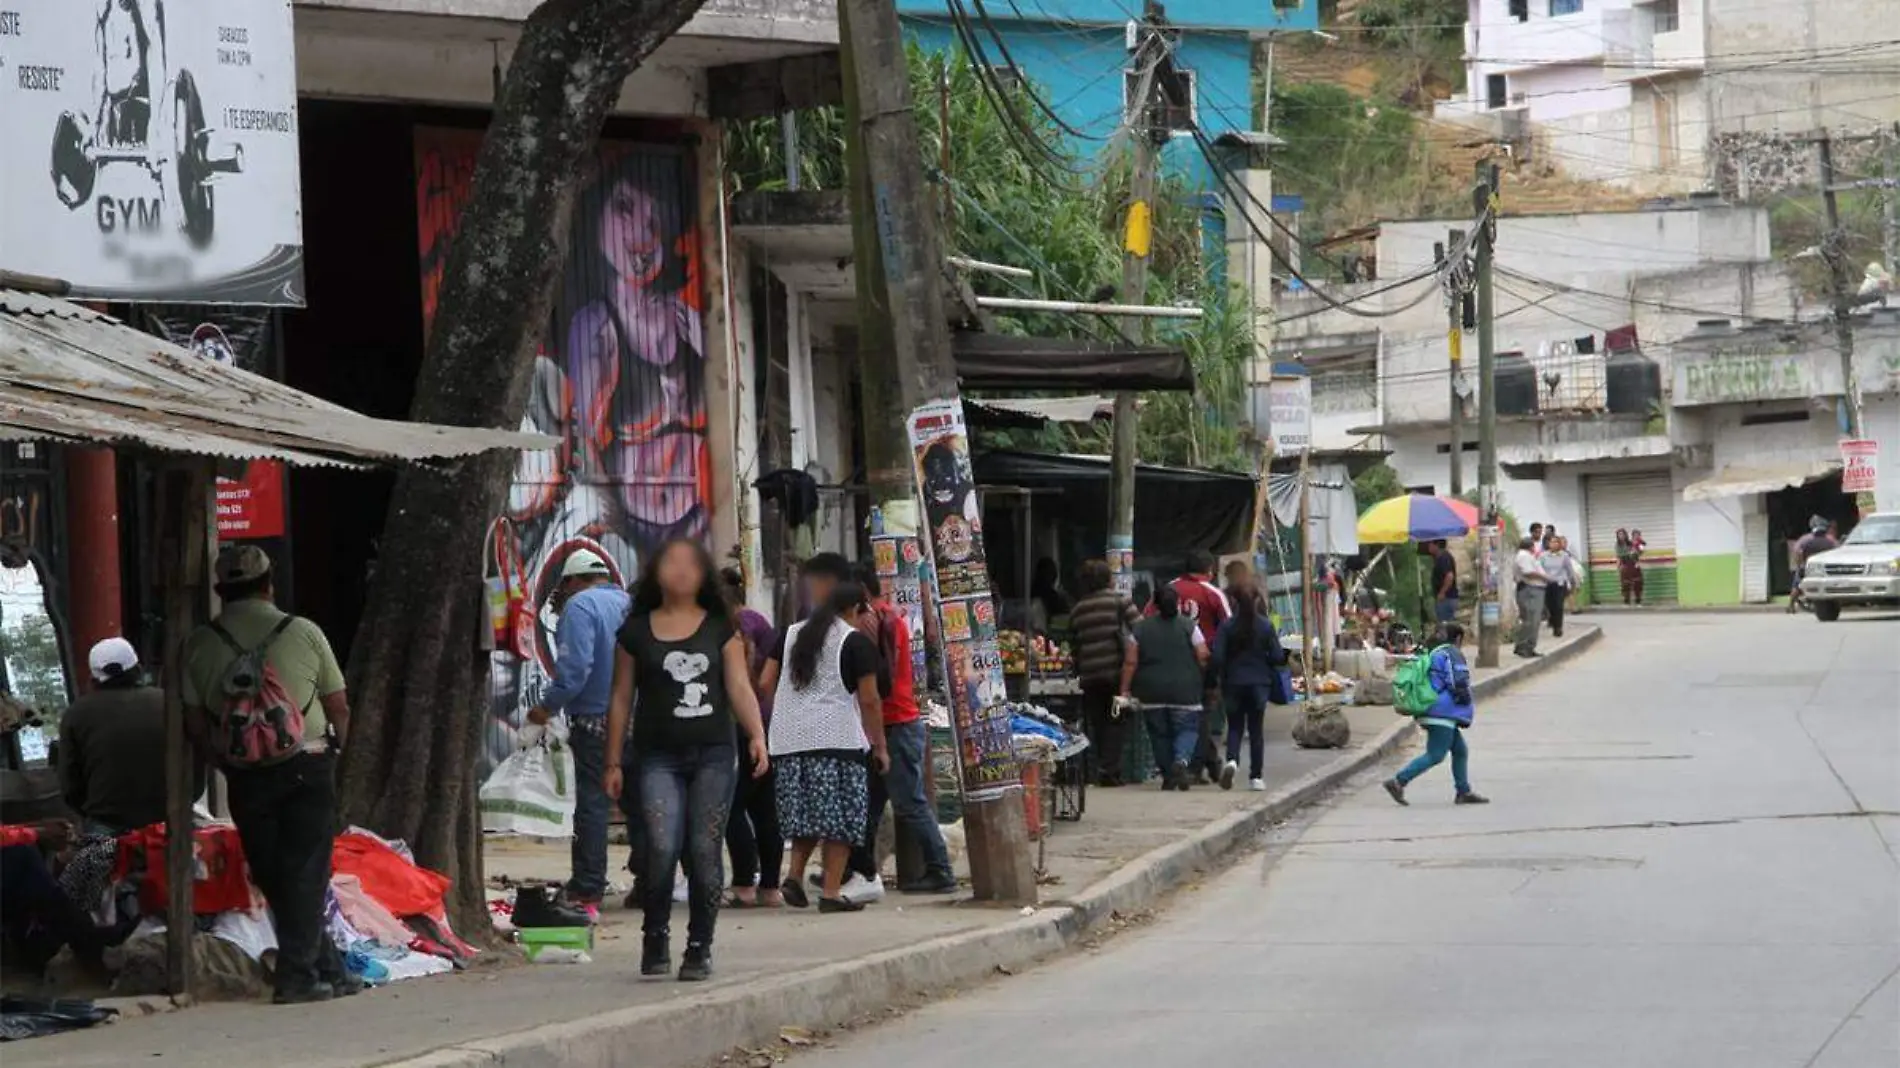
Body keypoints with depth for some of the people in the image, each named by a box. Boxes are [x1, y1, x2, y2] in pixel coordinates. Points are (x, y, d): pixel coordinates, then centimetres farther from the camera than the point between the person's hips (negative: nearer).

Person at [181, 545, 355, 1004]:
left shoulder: (200, 644, 0)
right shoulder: (304, 633, -1)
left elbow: (195, 723, 1)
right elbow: (339, 709, 3)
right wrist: (331, 752, 19)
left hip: (246, 775, 1)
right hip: (308, 765, -1)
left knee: (273, 876, 11)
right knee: (306, 871, 2)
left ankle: (329, 970, 15)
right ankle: (297, 974, -5)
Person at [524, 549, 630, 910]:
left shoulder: (580, 605, -10)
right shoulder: (628, 603, 11)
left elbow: (575, 666, -19)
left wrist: (548, 706, -12)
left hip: (595, 719, -6)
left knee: (592, 803, -4)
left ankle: (587, 891, -5)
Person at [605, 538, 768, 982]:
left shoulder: (720, 628, 10)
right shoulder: (637, 631, 9)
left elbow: (739, 687, 5)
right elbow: (621, 699, 11)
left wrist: (756, 734, -12)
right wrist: (613, 762, 9)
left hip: (713, 754, 1)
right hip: (659, 757, -1)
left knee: (705, 852, -3)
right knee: (662, 848, -16)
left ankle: (699, 948, 9)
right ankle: (655, 936, 5)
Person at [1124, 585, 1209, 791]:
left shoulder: (1141, 629, 3)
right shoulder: (1188, 626, -3)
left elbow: (1130, 662, 0)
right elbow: (1203, 657, -5)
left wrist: (1125, 690, 3)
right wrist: (1204, 682, 10)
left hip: (1152, 694, 2)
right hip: (1185, 691, -2)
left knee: (1160, 734, 10)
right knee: (1187, 729, 2)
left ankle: (1168, 776, 11)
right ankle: (1181, 760, -23)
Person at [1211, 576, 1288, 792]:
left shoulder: (1226, 626, -8)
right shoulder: (1266, 625, -6)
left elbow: (1217, 657, -11)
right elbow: (1277, 657, -4)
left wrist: (1220, 677, 8)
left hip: (1234, 684, -1)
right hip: (1260, 683, 1)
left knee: (1234, 726, 10)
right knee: (1256, 729, 9)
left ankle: (1231, 760, -18)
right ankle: (1256, 776, 8)